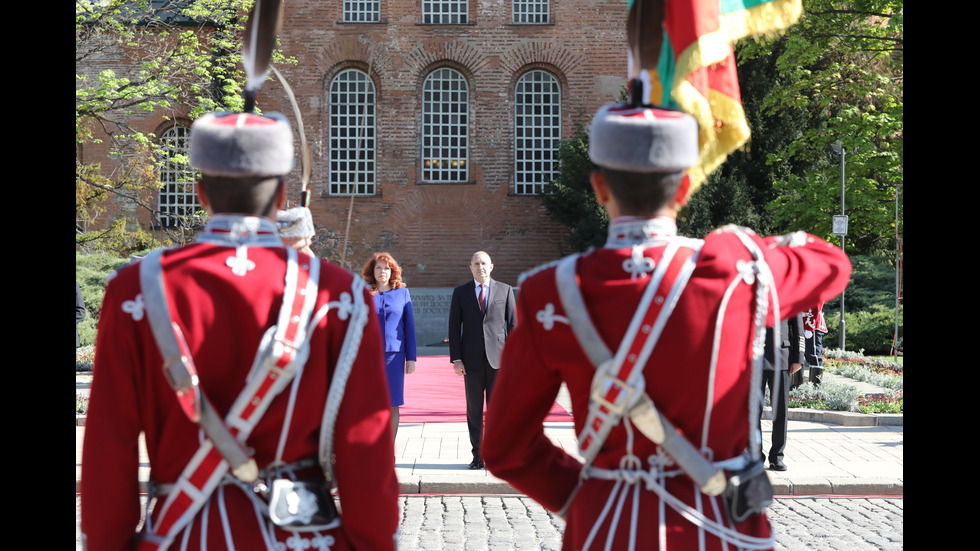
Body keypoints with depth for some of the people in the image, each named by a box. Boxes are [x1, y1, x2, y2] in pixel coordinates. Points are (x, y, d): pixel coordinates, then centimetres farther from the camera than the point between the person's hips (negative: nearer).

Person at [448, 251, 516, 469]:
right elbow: (454, 327, 5)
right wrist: (456, 359, -3)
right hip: (472, 360, 1)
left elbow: (512, 324, 6)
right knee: (474, 410, 3)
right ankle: (477, 454, 9)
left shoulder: (505, 290, 6)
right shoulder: (460, 293, 7)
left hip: (498, 358, 0)